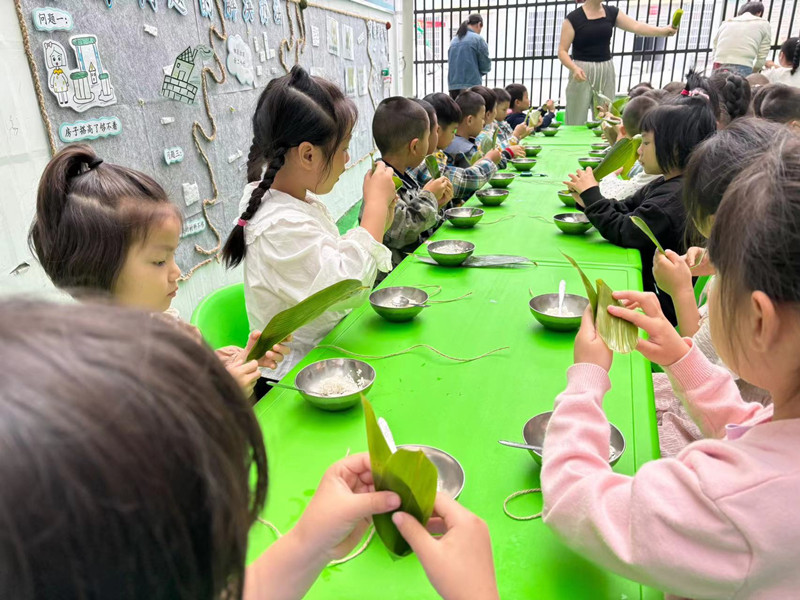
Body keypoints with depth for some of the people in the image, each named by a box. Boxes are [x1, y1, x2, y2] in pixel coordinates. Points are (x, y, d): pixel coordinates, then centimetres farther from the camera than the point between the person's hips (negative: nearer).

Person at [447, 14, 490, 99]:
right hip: (471, 85, -6)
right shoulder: (478, 39, -4)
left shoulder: (454, 40, 12)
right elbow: (485, 65, -2)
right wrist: (478, 71, 19)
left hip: (453, 86, 6)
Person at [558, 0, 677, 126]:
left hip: (606, 71, 4)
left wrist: (664, 31, -14)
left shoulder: (611, 13, 7)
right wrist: (574, 68, -25)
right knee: (576, 122, -3)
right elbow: (562, 51, -8)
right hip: (582, 72, -4)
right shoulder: (573, 18, -5)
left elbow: (636, 26, -1)